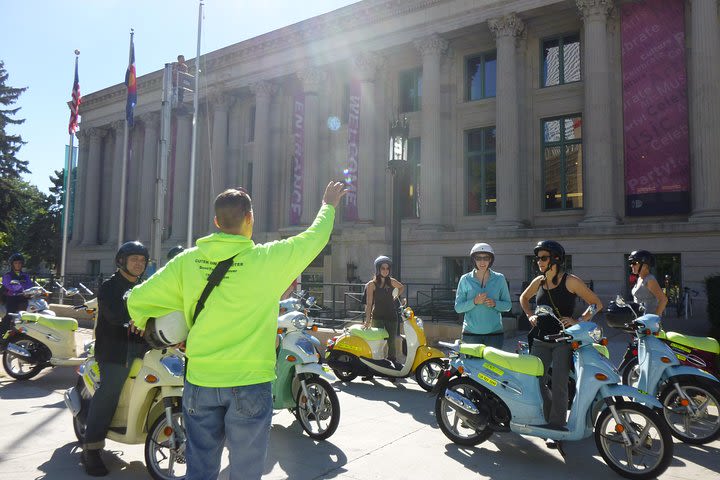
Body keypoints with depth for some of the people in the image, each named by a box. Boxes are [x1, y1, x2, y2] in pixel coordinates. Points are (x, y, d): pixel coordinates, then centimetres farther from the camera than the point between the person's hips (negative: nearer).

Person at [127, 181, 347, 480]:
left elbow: (137, 300, 2)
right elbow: (315, 237, 2)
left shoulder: (188, 261, -3)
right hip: (249, 383, -3)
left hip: (200, 382, 3)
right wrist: (329, 206, 21)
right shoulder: (267, 259, -12)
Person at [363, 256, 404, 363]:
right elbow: (369, 303, -10)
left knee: (391, 343, 3)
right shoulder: (372, 284, -4)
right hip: (377, 317, -3)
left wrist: (395, 297, 11)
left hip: (391, 316, 3)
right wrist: (367, 320, -19)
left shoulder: (391, 281, 7)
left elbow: (402, 287, 28)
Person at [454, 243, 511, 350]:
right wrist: (475, 301, -15)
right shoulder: (465, 279, 2)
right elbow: (458, 307, 0)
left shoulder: (499, 278, 5)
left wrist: (494, 304, -11)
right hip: (471, 333, -1)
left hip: (494, 333, 1)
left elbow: (508, 305, 8)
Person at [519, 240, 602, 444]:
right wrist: (530, 316, 12)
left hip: (563, 340, -5)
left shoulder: (570, 281, -6)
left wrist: (578, 321, -15)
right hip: (540, 340, 5)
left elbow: (596, 304, -4)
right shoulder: (539, 281, 9)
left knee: (558, 384, -10)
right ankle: (550, 419, 25)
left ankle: (556, 428, 2)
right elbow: (523, 298, 28)